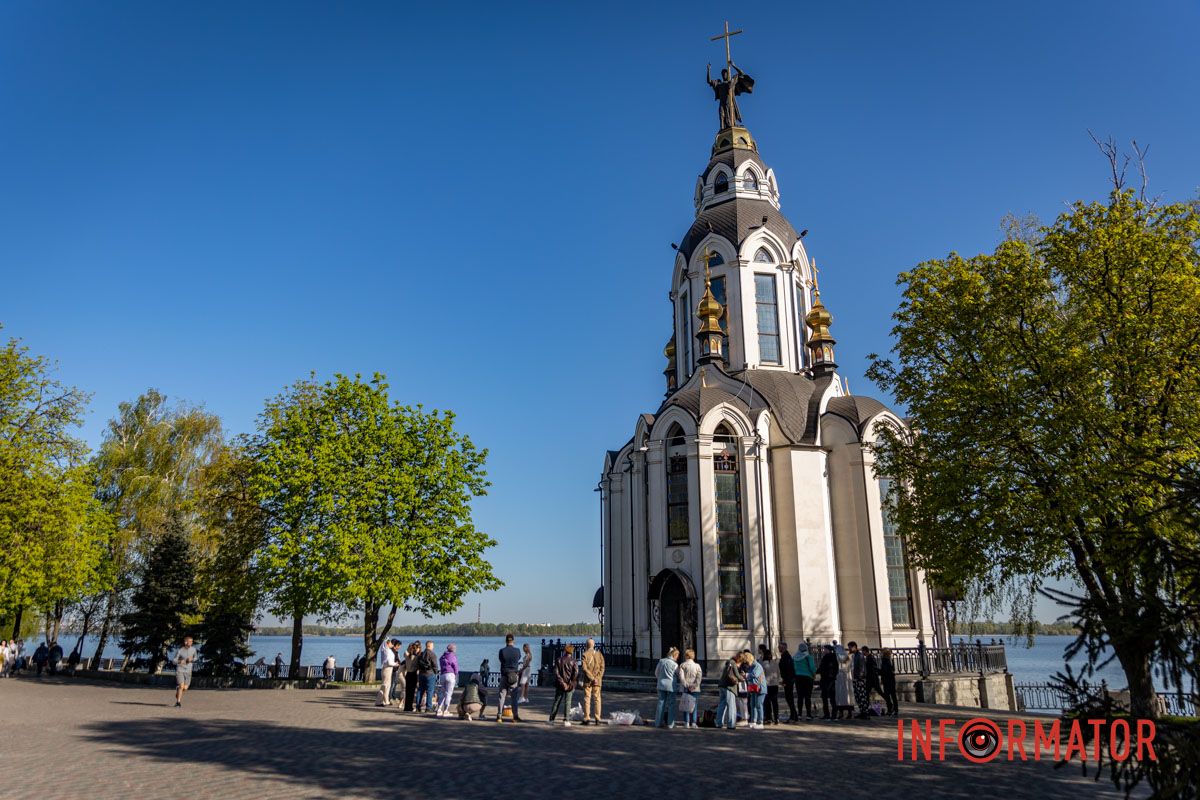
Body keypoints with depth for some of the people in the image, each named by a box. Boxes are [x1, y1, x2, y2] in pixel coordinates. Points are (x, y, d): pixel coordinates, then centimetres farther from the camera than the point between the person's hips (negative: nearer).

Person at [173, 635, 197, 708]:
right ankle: (178, 702, -3)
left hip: (188, 671, 3)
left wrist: (191, 660, -9)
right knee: (181, 686, -17)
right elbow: (174, 660, -1)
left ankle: (177, 694, 35)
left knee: (185, 688, 2)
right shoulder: (179, 651, -9)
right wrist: (179, 661, -23)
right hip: (180, 670, -3)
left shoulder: (193, 649, 0)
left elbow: (195, 658, 14)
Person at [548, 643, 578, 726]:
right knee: (567, 703, 4)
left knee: (556, 702, 12)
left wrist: (562, 682, -8)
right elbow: (576, 673, -16)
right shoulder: (573, 661, -5)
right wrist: (570, 683, -12)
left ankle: (551, 719, 14)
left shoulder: (559, 660, 1)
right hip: (569, 685, -2)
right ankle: (566, 721, 0)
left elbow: (556, 673, -6)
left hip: (560, 685, 2)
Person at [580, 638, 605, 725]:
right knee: (597, 698, 7)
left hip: (587, 680, -2)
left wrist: (592, 678, -12)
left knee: (587, 699, 3)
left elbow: (585, 668, -14)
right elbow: (602, 667, -2)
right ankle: (597, 719, 5)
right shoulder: (599, 654, 3)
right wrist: (597, 678, -6)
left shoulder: (585, 654, -6)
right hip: (597, 680, 2)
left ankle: (586, 719, 3)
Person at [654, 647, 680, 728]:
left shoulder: (661, 661, 2)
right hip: (670, 686, -4)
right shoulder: (674, 664, -12)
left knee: (661, 703, 10)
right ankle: (670, 724, 8)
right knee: (671, 705, 6)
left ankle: (658, 723, 13)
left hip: (661, 685, 4)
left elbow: (656, 673, 11)